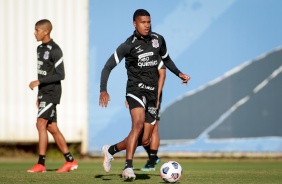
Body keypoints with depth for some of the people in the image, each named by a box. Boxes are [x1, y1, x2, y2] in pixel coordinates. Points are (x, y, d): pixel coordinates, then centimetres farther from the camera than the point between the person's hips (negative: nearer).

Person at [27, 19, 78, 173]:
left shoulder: (55, 50, -13)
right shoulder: (40, 48, 15)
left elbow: (60, 75, -18)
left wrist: (39, 82, -21)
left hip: (52, 93, -9)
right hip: (43, 93, 9)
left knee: (41, 124, -15)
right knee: (52, 128, 8)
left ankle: (41, 164, -14)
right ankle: (70, 161, 14)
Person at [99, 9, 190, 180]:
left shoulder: (158, 40, 8)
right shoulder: (129, 45, -7)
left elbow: (166, 59, 27)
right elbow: (108, 67, -7)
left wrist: (179, 74, 14)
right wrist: (103, 90, -19)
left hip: (152, 93, 5)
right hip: (136, 89, -5)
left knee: (145, 140, 2)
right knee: (138, 124, -31)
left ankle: (111, 150, 25)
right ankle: (128, 168, -31)